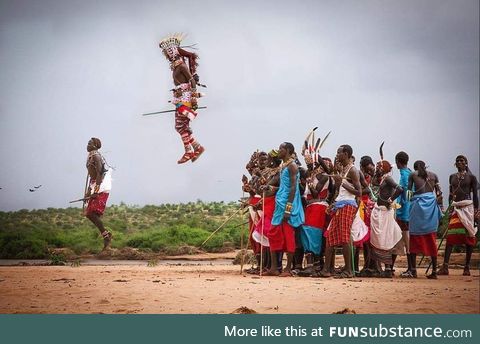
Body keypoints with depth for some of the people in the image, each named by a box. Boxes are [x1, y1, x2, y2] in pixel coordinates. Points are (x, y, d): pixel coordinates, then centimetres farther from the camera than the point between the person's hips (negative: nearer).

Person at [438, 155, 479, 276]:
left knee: (468, 237, -1)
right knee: (451, 236, -8)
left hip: (468, 207, -3)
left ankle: (467, 267, 4)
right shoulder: (452, 177, 14)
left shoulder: (471, 177, 3)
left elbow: (475, 195, 2)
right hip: (455, 208, 3)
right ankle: (445, 266, -15)